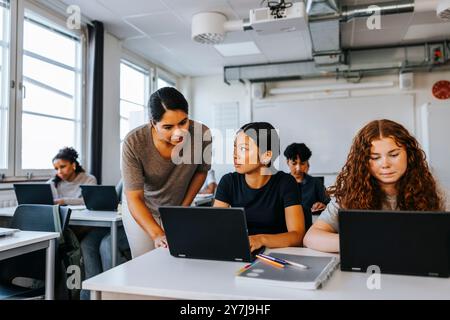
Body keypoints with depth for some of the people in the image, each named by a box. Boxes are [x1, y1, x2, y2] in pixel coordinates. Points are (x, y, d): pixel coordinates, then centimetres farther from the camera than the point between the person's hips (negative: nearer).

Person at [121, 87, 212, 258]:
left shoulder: (202, 134, -24)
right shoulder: (134, 143, -29)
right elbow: (134, 198, -26)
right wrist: (158, 235, -39)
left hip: (177, 208, 2)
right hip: (140, 210, -1)